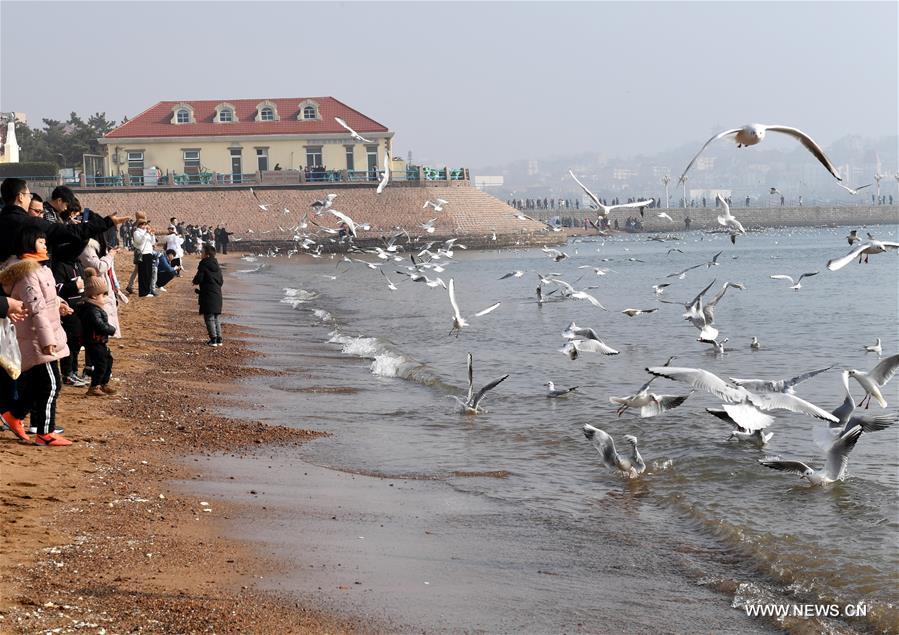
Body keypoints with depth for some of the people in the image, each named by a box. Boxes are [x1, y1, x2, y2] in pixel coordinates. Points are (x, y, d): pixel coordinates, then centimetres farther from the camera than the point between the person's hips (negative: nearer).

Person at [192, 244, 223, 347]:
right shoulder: (216, 265, 11)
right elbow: (221, 281, 14)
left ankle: (213, 339, -8)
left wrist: (194, 280, 8)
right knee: (216, 318, 14)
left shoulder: (203, 264, -11)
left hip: (207, 295, -7)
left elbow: (198, 279, -14)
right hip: (217, 295, 7)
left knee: (209, 317, -4)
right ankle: (219, 339, 12)